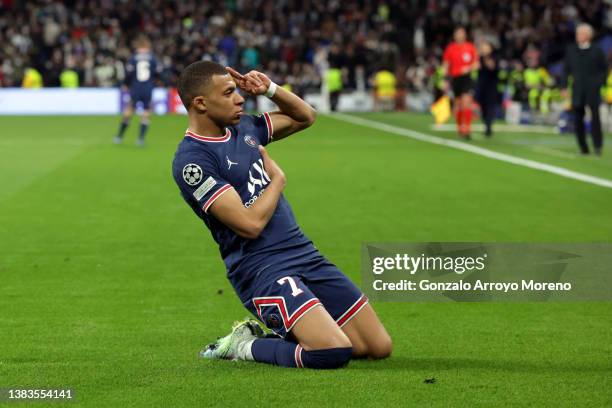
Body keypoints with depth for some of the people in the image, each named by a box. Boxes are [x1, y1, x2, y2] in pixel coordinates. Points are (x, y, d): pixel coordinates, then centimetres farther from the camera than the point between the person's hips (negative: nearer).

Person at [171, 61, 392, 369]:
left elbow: (305, 117, 27)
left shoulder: (243, 128, 11)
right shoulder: (191, 161, -14)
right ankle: (244, 346, -2)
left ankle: (276, 334, 16)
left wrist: (269, 89, 9)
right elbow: (250, 224, -20)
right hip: (262, 270, -8)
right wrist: (277, 177, -3)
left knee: (379, 347, 2)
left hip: (305, 254, 8)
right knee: (334, 352, -27)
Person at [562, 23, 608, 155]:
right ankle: (583, 147, 8)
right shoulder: (571, 50, 9)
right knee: (578, 119, 1)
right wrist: (565, 87, 6)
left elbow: (604, 69, 8)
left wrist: (600, 83, -3)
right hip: (577, 91, 2)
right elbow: (567, 69, 12)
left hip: (593, 91, -2)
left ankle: (598, 146, -1)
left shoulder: (597, 51, 2)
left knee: (595, 117, -10)